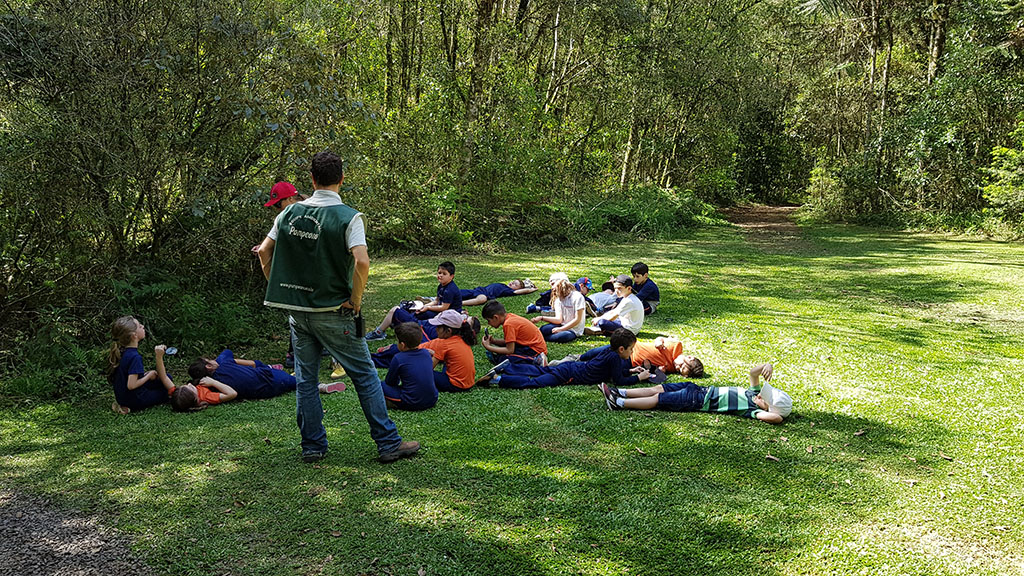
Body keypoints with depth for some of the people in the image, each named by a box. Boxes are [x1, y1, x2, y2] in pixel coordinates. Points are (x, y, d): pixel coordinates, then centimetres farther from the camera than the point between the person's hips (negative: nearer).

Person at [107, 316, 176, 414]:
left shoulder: (120, 352, 0)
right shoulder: (134, 357, -27)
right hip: (135, 401, -8)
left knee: (166, 377, 17)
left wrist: (146, 374, 2)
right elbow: (131, 385, -30)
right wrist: (149, 375, -15)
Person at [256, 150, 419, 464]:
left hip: (297, 311, 5)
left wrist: (281, 290, 13)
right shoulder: (348, 217, -12)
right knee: (365, 375, 4)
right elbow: (361, 262, -24)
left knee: (305, 379, 14)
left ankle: (313, 446, 20)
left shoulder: (290, 212, 4)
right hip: (333, 312, -4)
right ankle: (388, 443, 9)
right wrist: (355, 301, -12)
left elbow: (264, 252, 7)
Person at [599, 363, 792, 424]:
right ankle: (620, 393, 12)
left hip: (699, 402, -8)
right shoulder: (754, 393, 6)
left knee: (658, 399, -8)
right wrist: (767, 366, -9)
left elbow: (775, 417, -34)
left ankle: (618, 403, -3)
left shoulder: (753, 410, -18)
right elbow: (753, 372, 7)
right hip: (701, 389, 8)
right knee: (658, 388, 6)